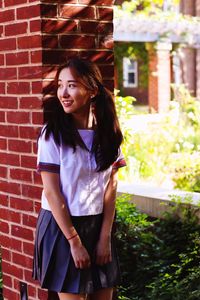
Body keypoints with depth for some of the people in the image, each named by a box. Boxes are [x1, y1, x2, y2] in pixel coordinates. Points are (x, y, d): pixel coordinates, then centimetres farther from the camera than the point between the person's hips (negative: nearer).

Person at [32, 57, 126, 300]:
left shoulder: (107, 133, 0)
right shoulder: (53, 133, -12)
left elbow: (110, 187, 0)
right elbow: (51, 192, -13)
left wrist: (105, 236, -5)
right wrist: (74, 241, -13)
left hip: (98, 225, 4)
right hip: (61, 226, -4)